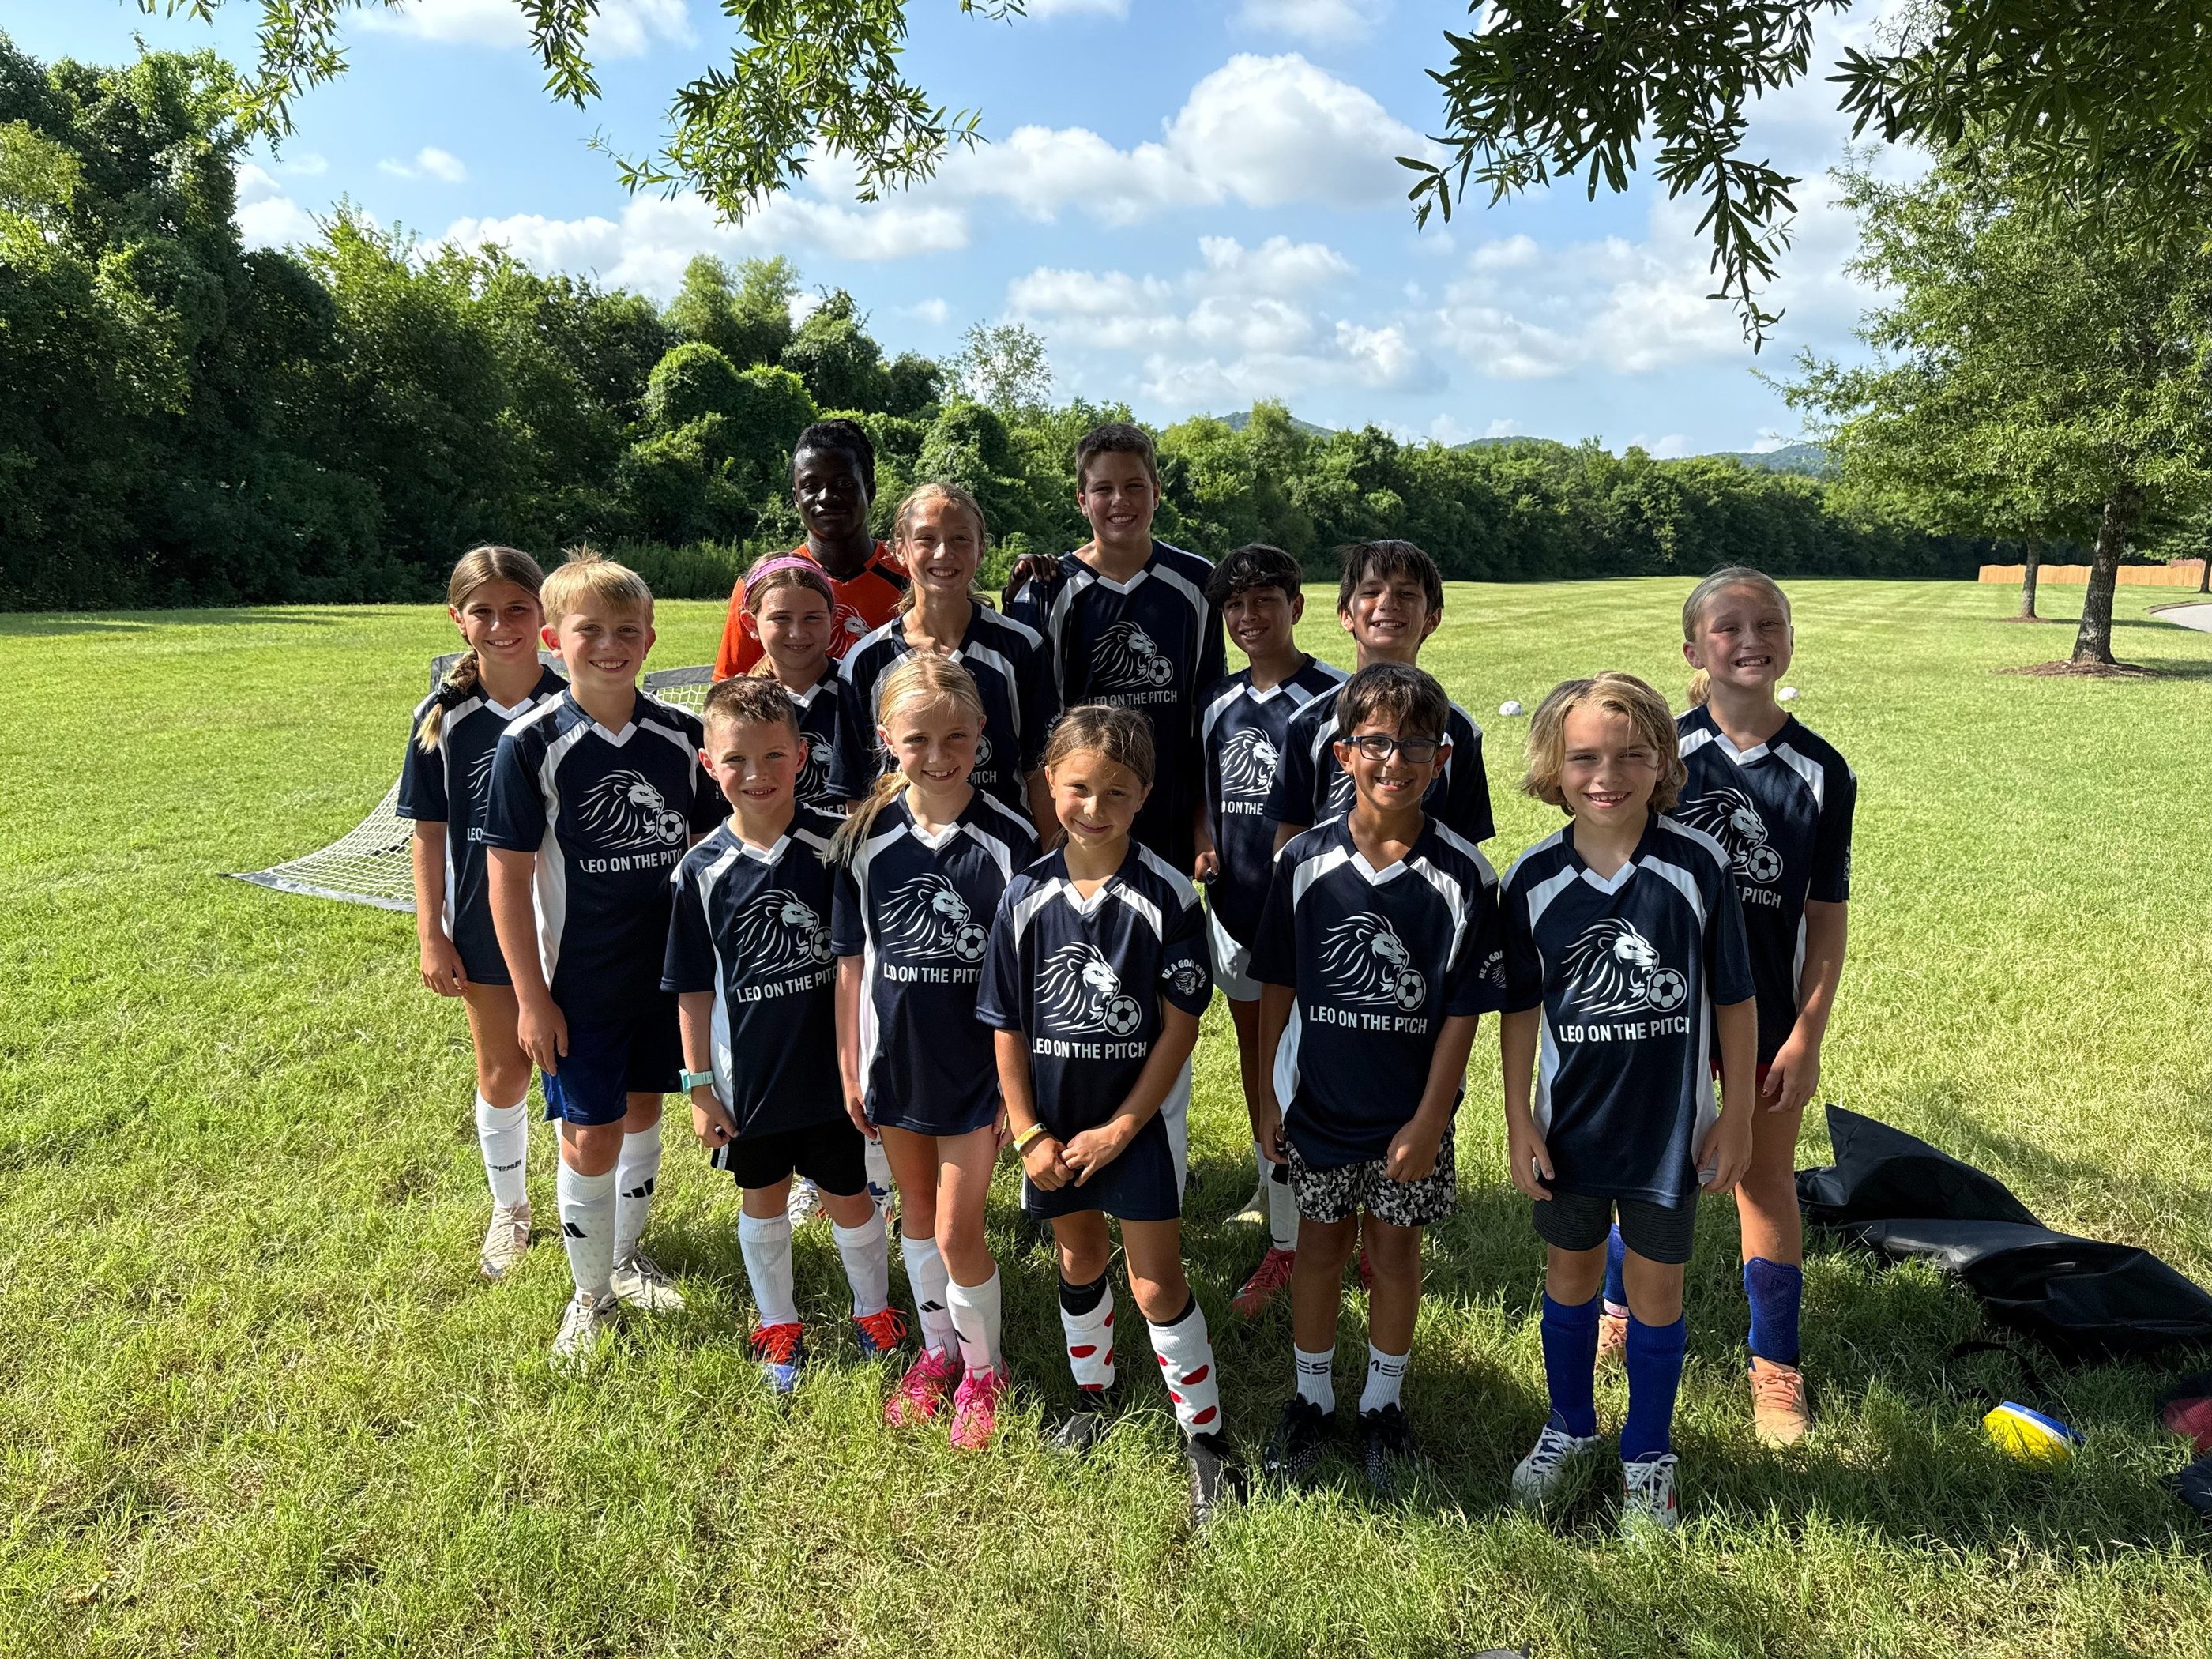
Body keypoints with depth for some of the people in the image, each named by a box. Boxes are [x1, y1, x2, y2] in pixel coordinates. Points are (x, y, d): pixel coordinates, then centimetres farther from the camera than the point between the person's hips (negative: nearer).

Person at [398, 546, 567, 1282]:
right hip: (484, 925, 2)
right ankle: (509, 1210, 36)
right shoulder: (443, 718, -5)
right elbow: (430, 832, 0)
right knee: (502, 1076, 15)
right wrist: (431, 935, -2)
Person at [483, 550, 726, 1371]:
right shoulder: (531, 743, -12)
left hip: (666, 971, 4)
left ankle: (629, 1256, 40)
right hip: (578, 984, -3)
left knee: (643, 1115, 18)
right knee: (590, 1141, 3)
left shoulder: (681, 735, -3)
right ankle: (590, 1296, 25)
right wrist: (531, 996, -10)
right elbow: (509, 873, -10)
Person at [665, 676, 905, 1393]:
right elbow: (694, 987, -1)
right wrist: (699, 1084, 0)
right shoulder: (703, 869, -9)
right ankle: (777, 1325, 41)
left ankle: (875, 1312, 38)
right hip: (747, 1077, 1)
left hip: (830, 1066, -1)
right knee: (762, 1199, 19)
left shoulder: (835, 844, -12)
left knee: (848, 1198, 12)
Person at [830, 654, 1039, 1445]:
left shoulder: (1009, 838, -15)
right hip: (895, 1060, 3)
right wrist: (849, 1068, 4)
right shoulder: (865, 837, -6)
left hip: (977, 1064, -3)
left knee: (958, 1231, 3)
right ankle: (937, 1350, 41)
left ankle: (983, 1366, 28)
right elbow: (851, 961, 1)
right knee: (917, 1213, 19)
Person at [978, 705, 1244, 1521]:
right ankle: (1093, 1396, 44)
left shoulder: (1167, 897, -15)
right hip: (1055, 1121, 4)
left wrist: (1120, 1129, -12)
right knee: (1079, 1260, 21)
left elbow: (1180, 1025, -12)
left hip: (1140, 1119, -3)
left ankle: (1205, 1436, 20)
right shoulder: (1028, 895, -7)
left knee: (1156, 1284, 1)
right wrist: (1029, 1132, -4)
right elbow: (1007, 1024, -1)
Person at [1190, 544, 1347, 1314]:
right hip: (1235, 906, 6)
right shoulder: (1217, 702, 9)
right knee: (1255, 1065, 15)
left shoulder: (1331, 696, -9)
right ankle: (1278, 1186, 31)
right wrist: (1201, 851, 2)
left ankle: (1288, 1238, 12)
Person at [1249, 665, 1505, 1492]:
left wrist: (1428, 1122, -9)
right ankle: (1312, 1396, 35)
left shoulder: (1463, 877, -12)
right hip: (1317, 1102, 1)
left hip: (1410, 1112, -1)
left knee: (1395, 1251, 13)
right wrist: (1266, 1095, 1)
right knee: (1321, 1245, 14)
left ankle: (1383, 1402, 35)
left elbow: (1462, 1011, -8)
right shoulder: (1305, 860, -8)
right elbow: (1277, 986, 0)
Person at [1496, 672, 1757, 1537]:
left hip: (1670, 1125, -1)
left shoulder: (1699, 864, -13)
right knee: (1571, 1274, 17)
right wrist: (1519, 1124, 0)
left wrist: (1736, 1118, -2)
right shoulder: (1534, 878, -9)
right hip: (1570, 1123, 2)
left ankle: (1648, 1455, 34)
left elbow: (1734, 1001, -5)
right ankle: (1569, 1428, 40)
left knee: (1656, 1287, 12)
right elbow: (1519, 1011, 0)